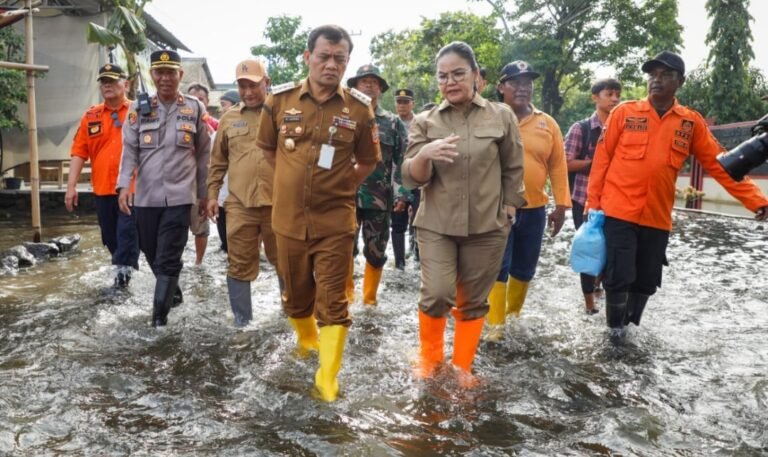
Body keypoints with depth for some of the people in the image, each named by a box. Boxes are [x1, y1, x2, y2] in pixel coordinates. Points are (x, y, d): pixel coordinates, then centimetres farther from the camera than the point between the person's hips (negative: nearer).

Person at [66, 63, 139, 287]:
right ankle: (125, 268, 30)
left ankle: (123, 271, 1)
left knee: (127, 233, -6)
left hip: (132, 187, -4)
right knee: (110, 236, 13)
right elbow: (79, 152, 6)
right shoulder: (91, 116, 8)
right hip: (102, 188, 4)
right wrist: (71, 186, 1)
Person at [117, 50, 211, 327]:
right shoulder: (138, 109, 4)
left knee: (168, 259, -5)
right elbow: (130, 150, 0)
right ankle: (173, 292, 39)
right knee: (152, 253, 15)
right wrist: (124, 185, -14)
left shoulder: (195, 109, 2)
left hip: (179, 196, -3)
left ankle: (159, 315, 2)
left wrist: (204, 193, 7)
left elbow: (203, 154, 6)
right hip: (146, 196, 3)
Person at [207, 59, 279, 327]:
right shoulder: (229, 118, 10)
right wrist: (212, 193, 11)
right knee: (239, 264, 7)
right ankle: (242, 320, 21)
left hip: (278, 202, -2)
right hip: (239, 204, 2)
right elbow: (218, 161, 16)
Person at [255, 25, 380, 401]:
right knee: (296, 295, 18)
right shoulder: (280, 99, -2)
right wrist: (294, 181, 11)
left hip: (335, 222, -2)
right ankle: (306, 343, 45)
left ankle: (327, 377, 10)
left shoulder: (359, 108, -5)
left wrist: (341, 186, 3)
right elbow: (267, 148, 14)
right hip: (289, 219, 2)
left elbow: (368, 161, 10)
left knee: (332, 302, 0)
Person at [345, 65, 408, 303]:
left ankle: (369, 299, 23)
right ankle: (346, 293, 24)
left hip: (380, 198, 1)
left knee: (376, 252, 8)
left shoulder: (393, 123, 7)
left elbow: (402, 161, 3)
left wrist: (401, 193, -5)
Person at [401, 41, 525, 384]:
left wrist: (508, 210, 6)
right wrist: (424, 154, -25)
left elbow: (513, 169, 10)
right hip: (436, 225, -1)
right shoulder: (425, 121, 1)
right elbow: (412, 178, -6)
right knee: (437, 295, -12)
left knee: (473, 301, 9)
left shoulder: (502, 117, 2)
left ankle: (463, 366, 28)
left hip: (487, 227, 1)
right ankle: (429, 356, 16)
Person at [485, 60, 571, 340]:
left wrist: (561, 205, 3)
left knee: (525, 268, 15)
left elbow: (558, 166, 6)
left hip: (534, 209, 4)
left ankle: (514, 314, 35)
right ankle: (495, 324, 10)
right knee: (498, 267, -2)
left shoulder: (547, 124, 4)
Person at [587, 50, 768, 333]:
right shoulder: (624, 112, 0)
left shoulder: (691, 123, 5)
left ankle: (627, 329, 33)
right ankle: (615, 329, 21)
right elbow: (602, 159, 1)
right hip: (618, 213, -2)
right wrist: (592, 203, -2)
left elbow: (720, 165, 7)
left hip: (658, 219, 3)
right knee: (618, 277, -4)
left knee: (646, 283, 10)